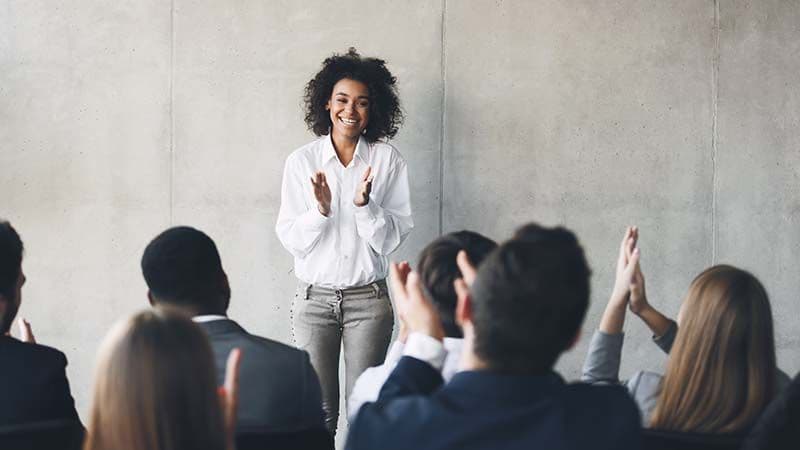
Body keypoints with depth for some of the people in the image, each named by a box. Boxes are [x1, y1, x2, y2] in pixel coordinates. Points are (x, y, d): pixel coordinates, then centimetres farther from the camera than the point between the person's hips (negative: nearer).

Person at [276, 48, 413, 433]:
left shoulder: (387, 160, -1)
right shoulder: (302, 161, 0)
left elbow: (392, 238, -2)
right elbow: (291, 239, -1)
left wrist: (365, 204, -18)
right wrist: (320, 210, -18)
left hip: (368, 299, 0)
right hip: (315, 297, 0)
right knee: (319, 409, 2)